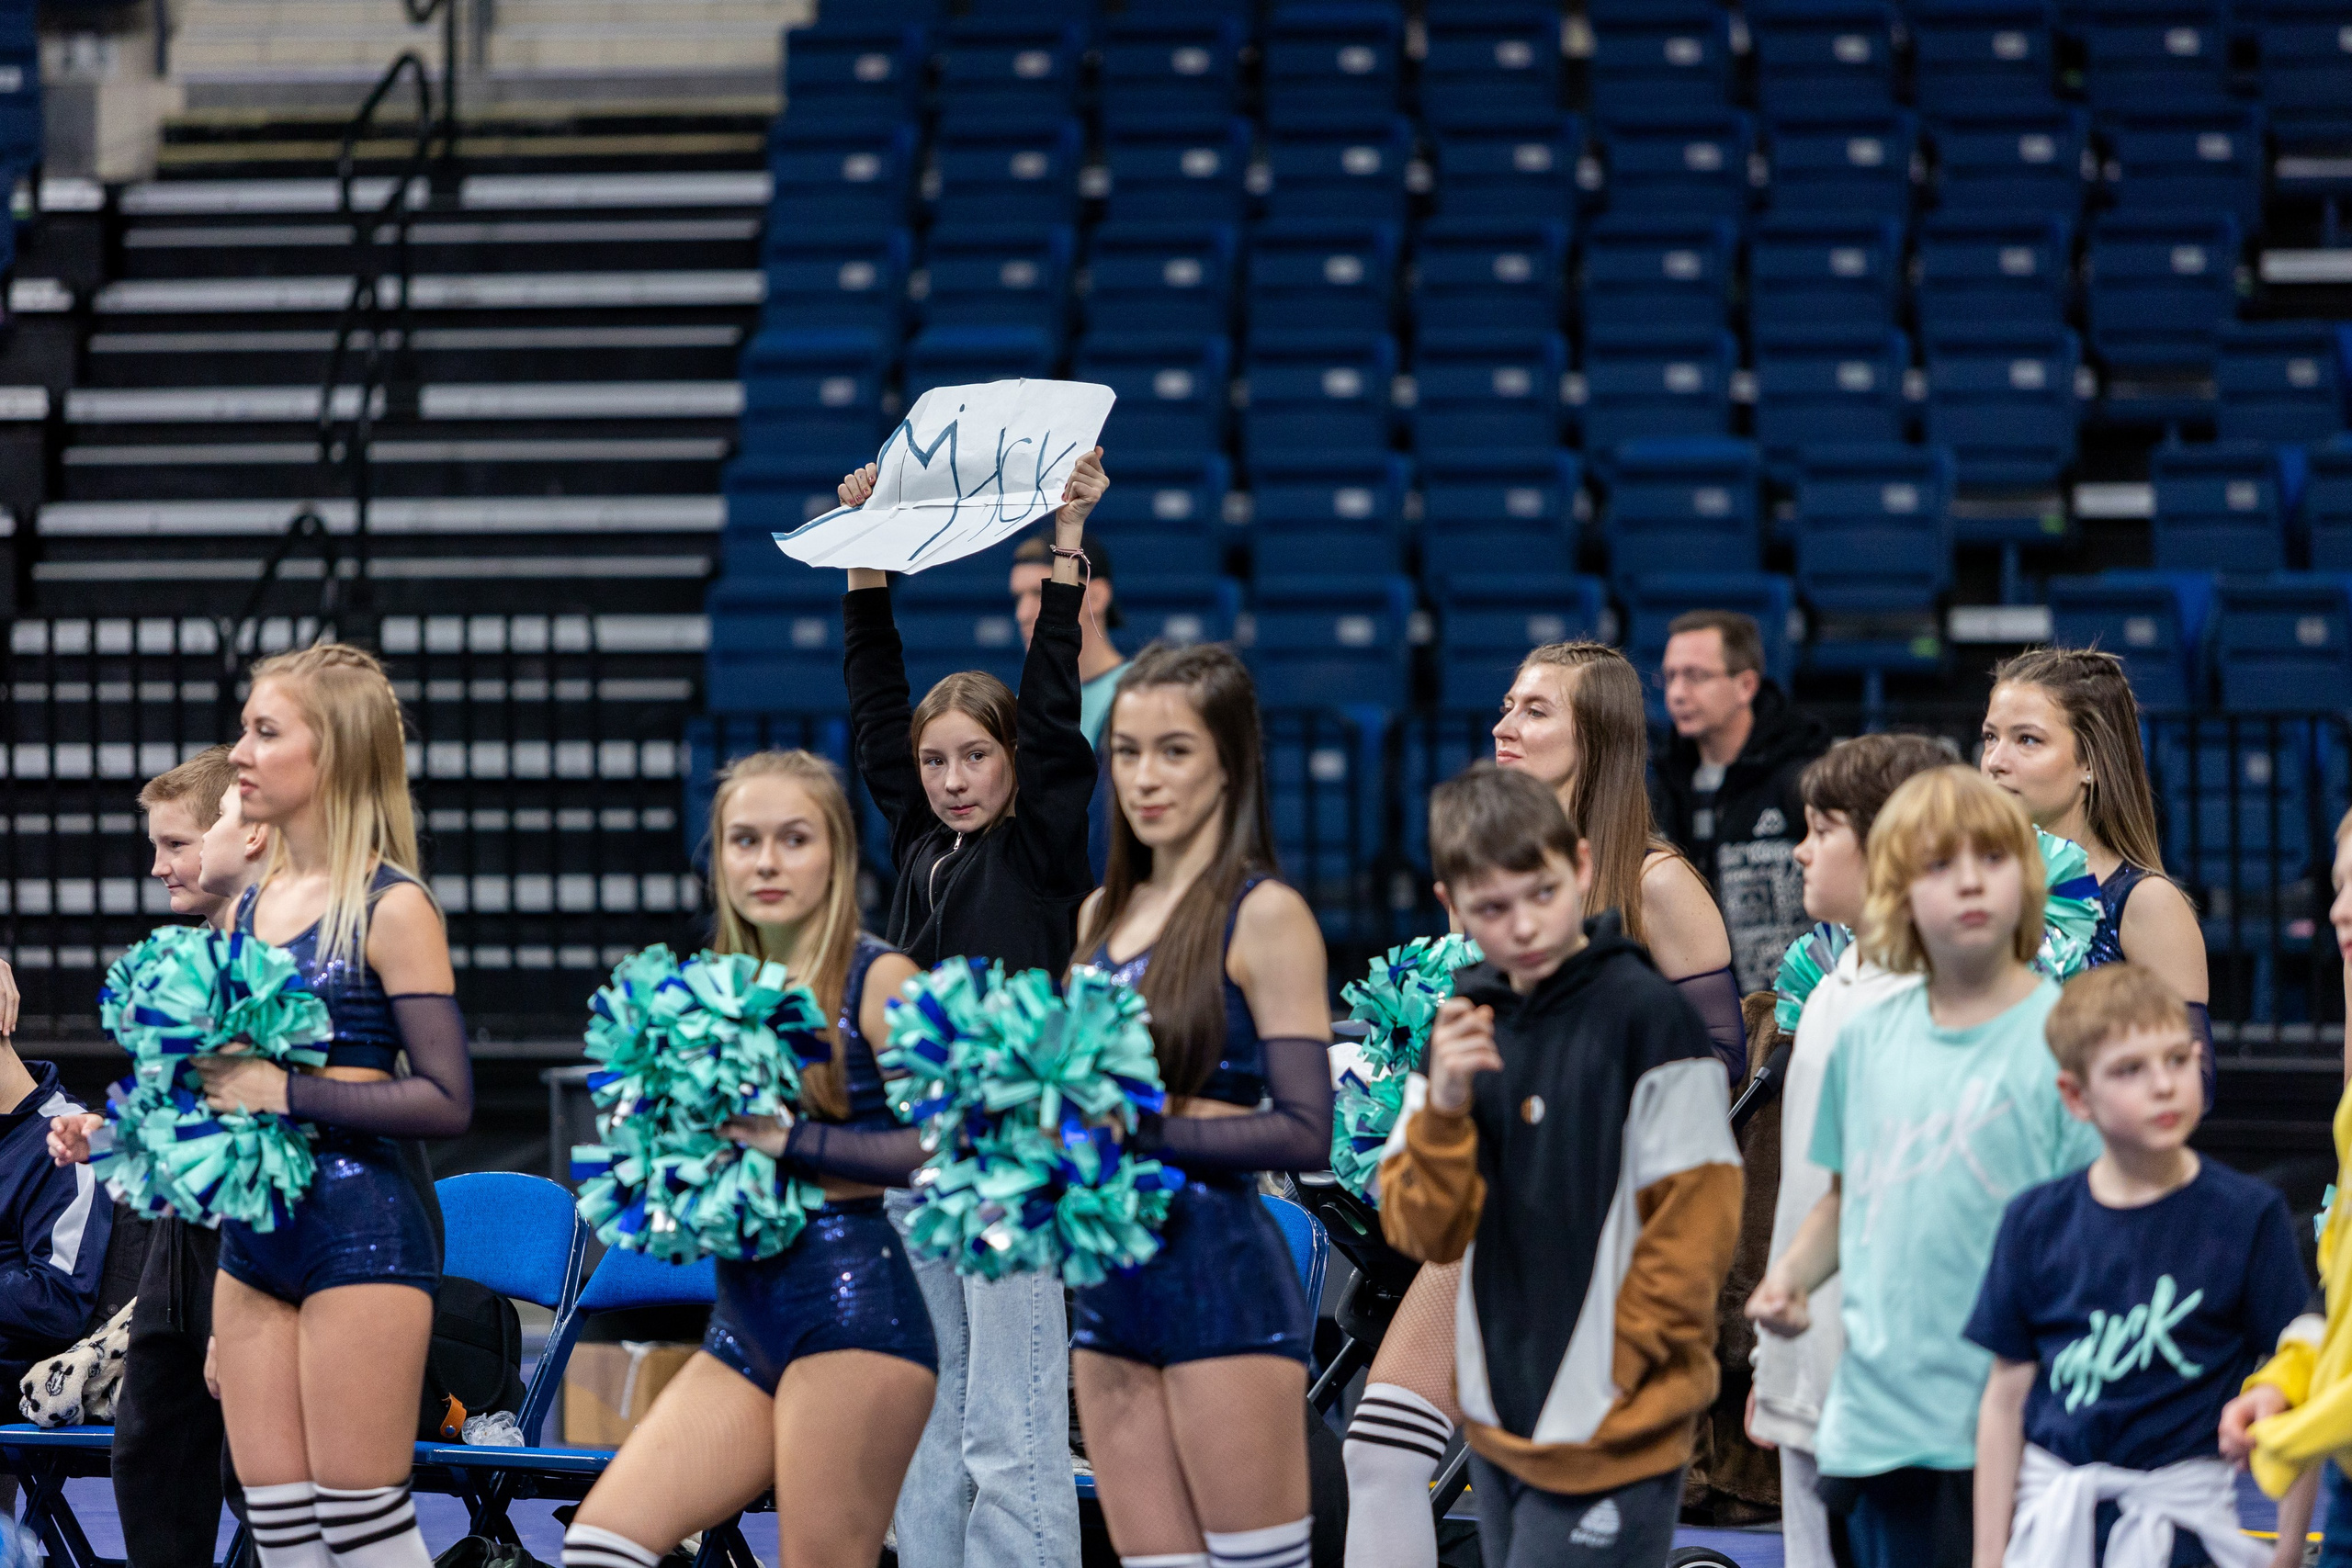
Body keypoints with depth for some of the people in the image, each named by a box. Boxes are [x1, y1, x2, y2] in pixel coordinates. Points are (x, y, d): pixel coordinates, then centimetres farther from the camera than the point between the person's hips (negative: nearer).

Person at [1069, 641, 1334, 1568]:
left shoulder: (1264, 917, -6)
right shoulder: (1104, 915, 15)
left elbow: (1304, 1134, -13)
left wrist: (1135, 1134, -19)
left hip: (1223, 1281, -7)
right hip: (1110, 1285, 7)